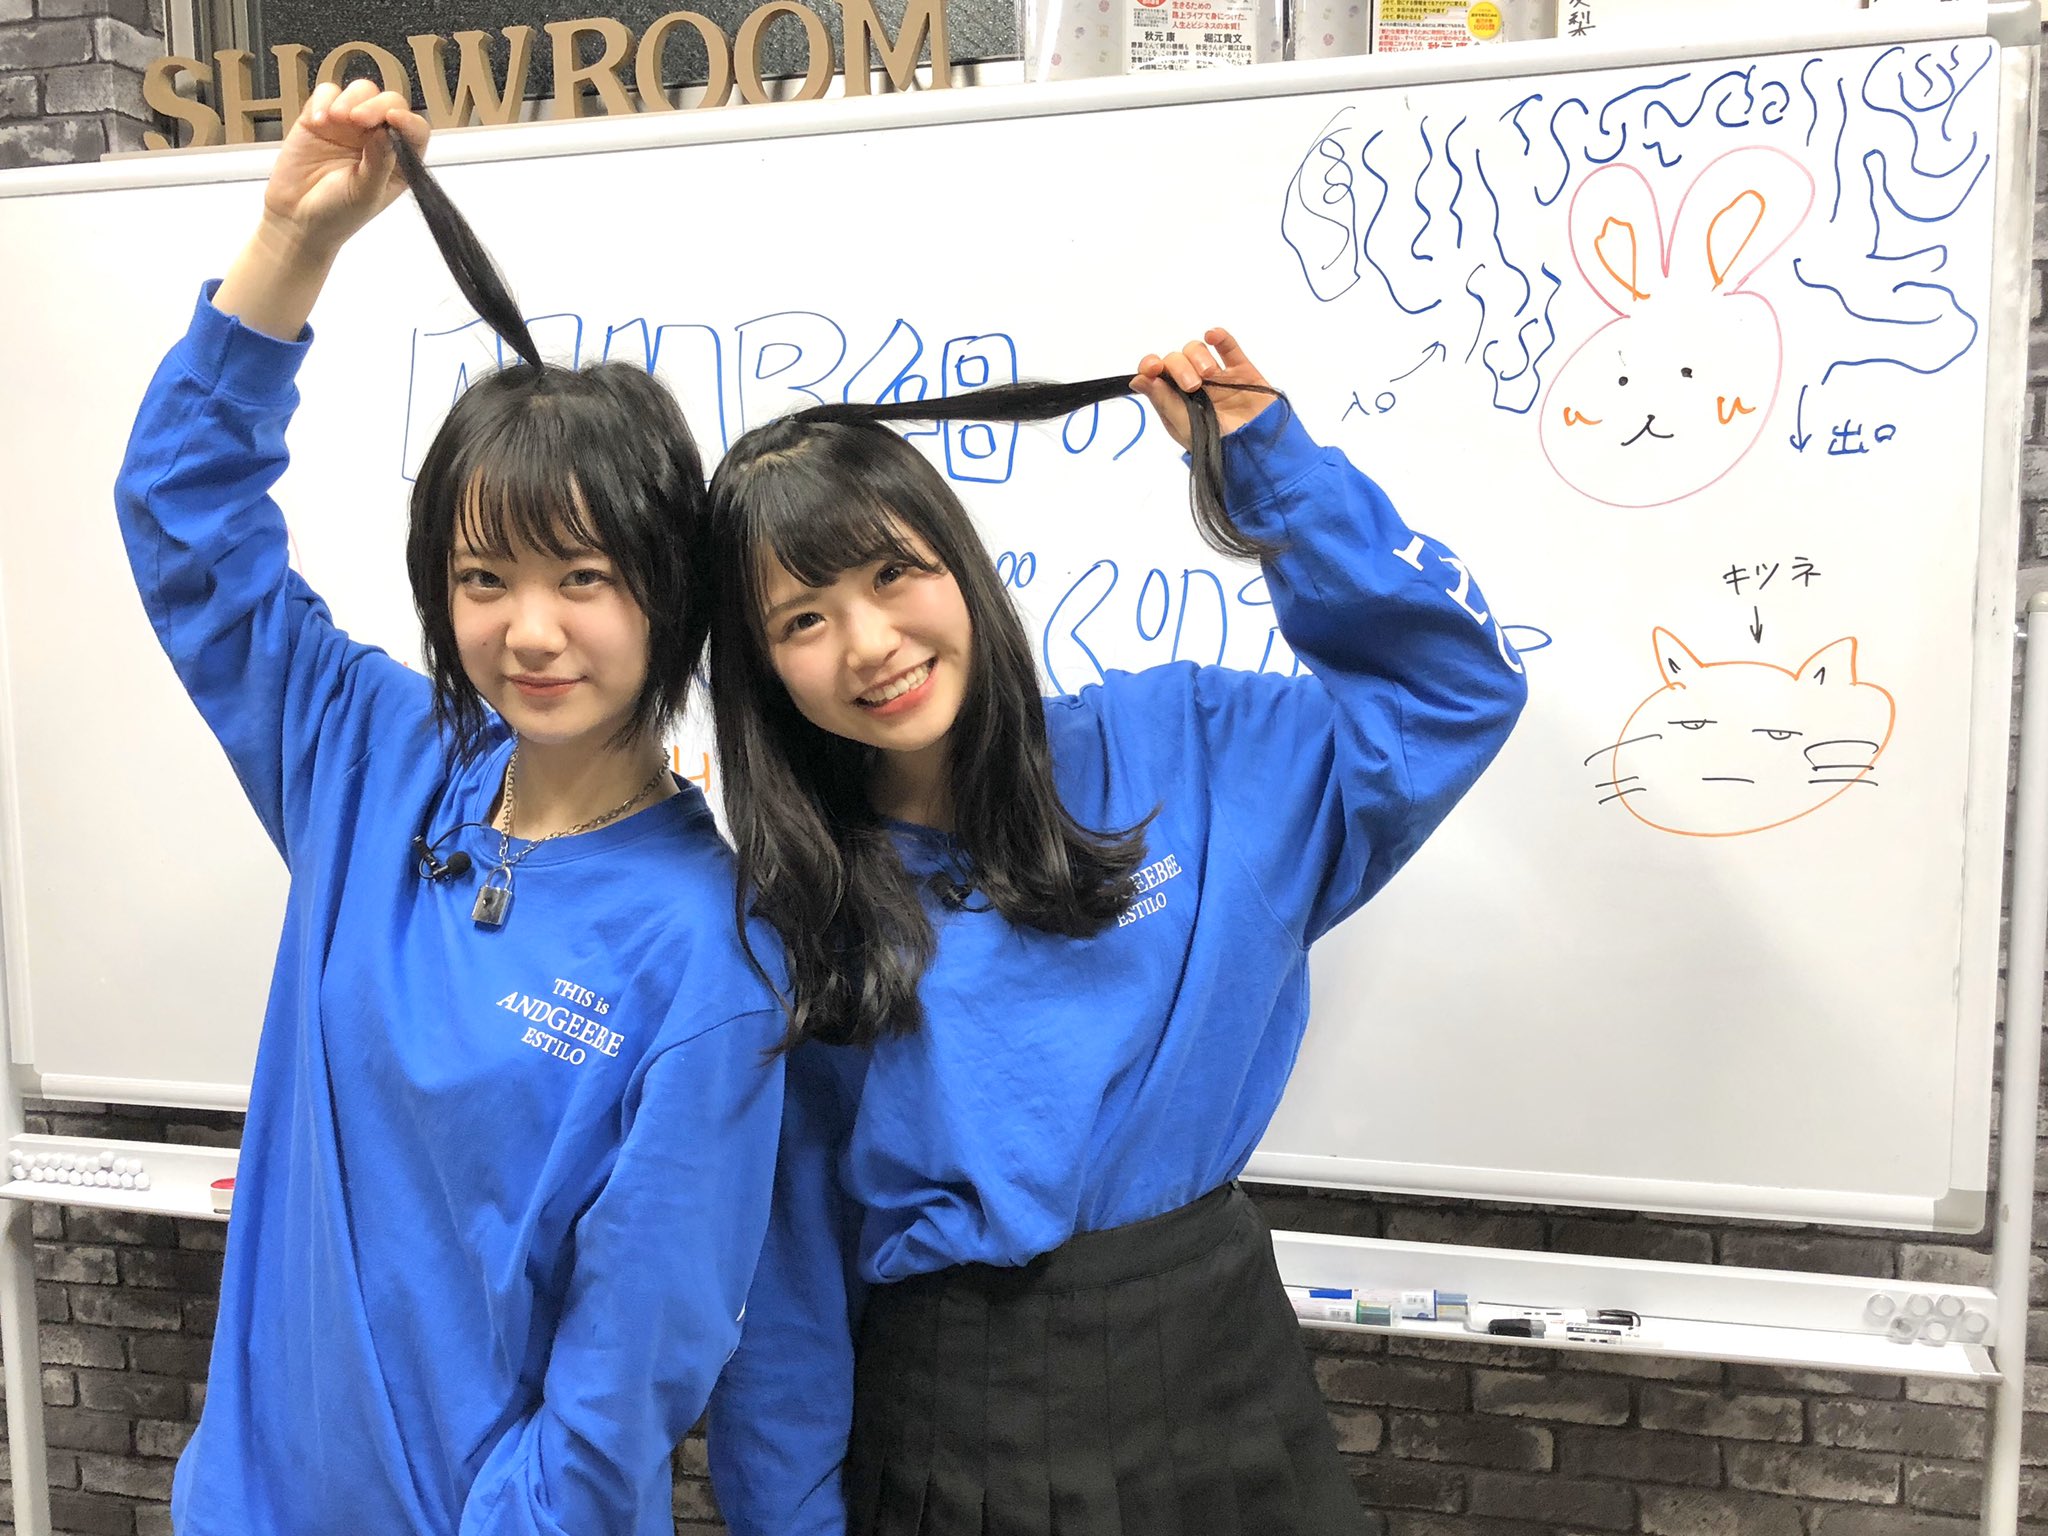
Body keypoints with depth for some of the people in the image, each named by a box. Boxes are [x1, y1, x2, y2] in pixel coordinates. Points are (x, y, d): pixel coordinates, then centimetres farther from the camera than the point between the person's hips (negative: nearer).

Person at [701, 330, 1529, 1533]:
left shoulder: (1174, 751, -5)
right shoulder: (776, 920, -8)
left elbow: (1450, 687, -3)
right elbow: (780, 1282, -3)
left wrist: (1264, 453, -8)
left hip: (1224, 1385, 2)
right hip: (942, 1432, -1)